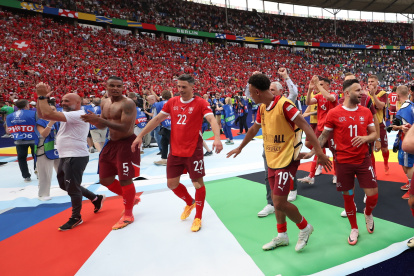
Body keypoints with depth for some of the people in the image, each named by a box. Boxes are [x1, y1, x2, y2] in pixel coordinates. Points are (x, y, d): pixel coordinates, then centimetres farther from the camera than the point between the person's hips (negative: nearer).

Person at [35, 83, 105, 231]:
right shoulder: (67, 114, 14)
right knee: (64, 184, 20)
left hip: (76, 157, -11)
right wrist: (41, 96, 2)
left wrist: (42, 96, -17)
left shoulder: (78, 115, -18)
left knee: (72, 187, -1)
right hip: (65, 156, 11)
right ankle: (96, 198, 31)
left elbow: (48, 114, -27)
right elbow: (42, 115, 12)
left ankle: (76, 218, 18)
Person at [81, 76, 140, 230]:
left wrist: (100, 119, -31)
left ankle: (128, 214, 17)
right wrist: (94, 121, -6)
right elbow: (102, 126, 17)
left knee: (125, 180, -3)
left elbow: (125, 128, -27)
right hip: (111, 144, 9)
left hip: (126, 144, -9)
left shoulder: (127, 104, -17)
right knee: (105, 180, 14)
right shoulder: (105, 103, 10)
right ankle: (131, 199, 35)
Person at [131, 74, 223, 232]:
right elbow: (157, 119, 10)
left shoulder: (200, 103, -8)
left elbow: (212, 120, -21)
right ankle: (190, 203, 39)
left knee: (198, 183, 3)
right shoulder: (172, 102, 5)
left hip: (193, 151, -5)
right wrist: (140, 136, 7)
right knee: (172, 183, 11)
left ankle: (198, 218, 21)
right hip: (175, 151, 5)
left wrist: (217, 138, -39)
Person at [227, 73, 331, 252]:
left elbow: (305, 126, -21)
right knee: (276, 199, 15)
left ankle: (304, 227, 19)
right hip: (272, 160, 8)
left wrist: (318, 151, -27)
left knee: (279, 202, -8)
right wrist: (240, 148, 31)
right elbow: (254, 129, 21)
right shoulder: (262, 108, 6)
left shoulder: (283, 104, -19)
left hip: (287, 160, -8)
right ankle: (282, 236, 33)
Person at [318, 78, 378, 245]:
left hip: (363, 160, 2)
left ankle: (368, 213, 37)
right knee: (348, 196, 9)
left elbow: (374, 134, 10)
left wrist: (366, 138, -12)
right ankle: (354, 229, 31)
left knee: (373, 195, 0)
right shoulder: (334, 113, -7)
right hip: (343, 162, -2)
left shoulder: (366, 112, 3)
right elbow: (325, 136, 1)